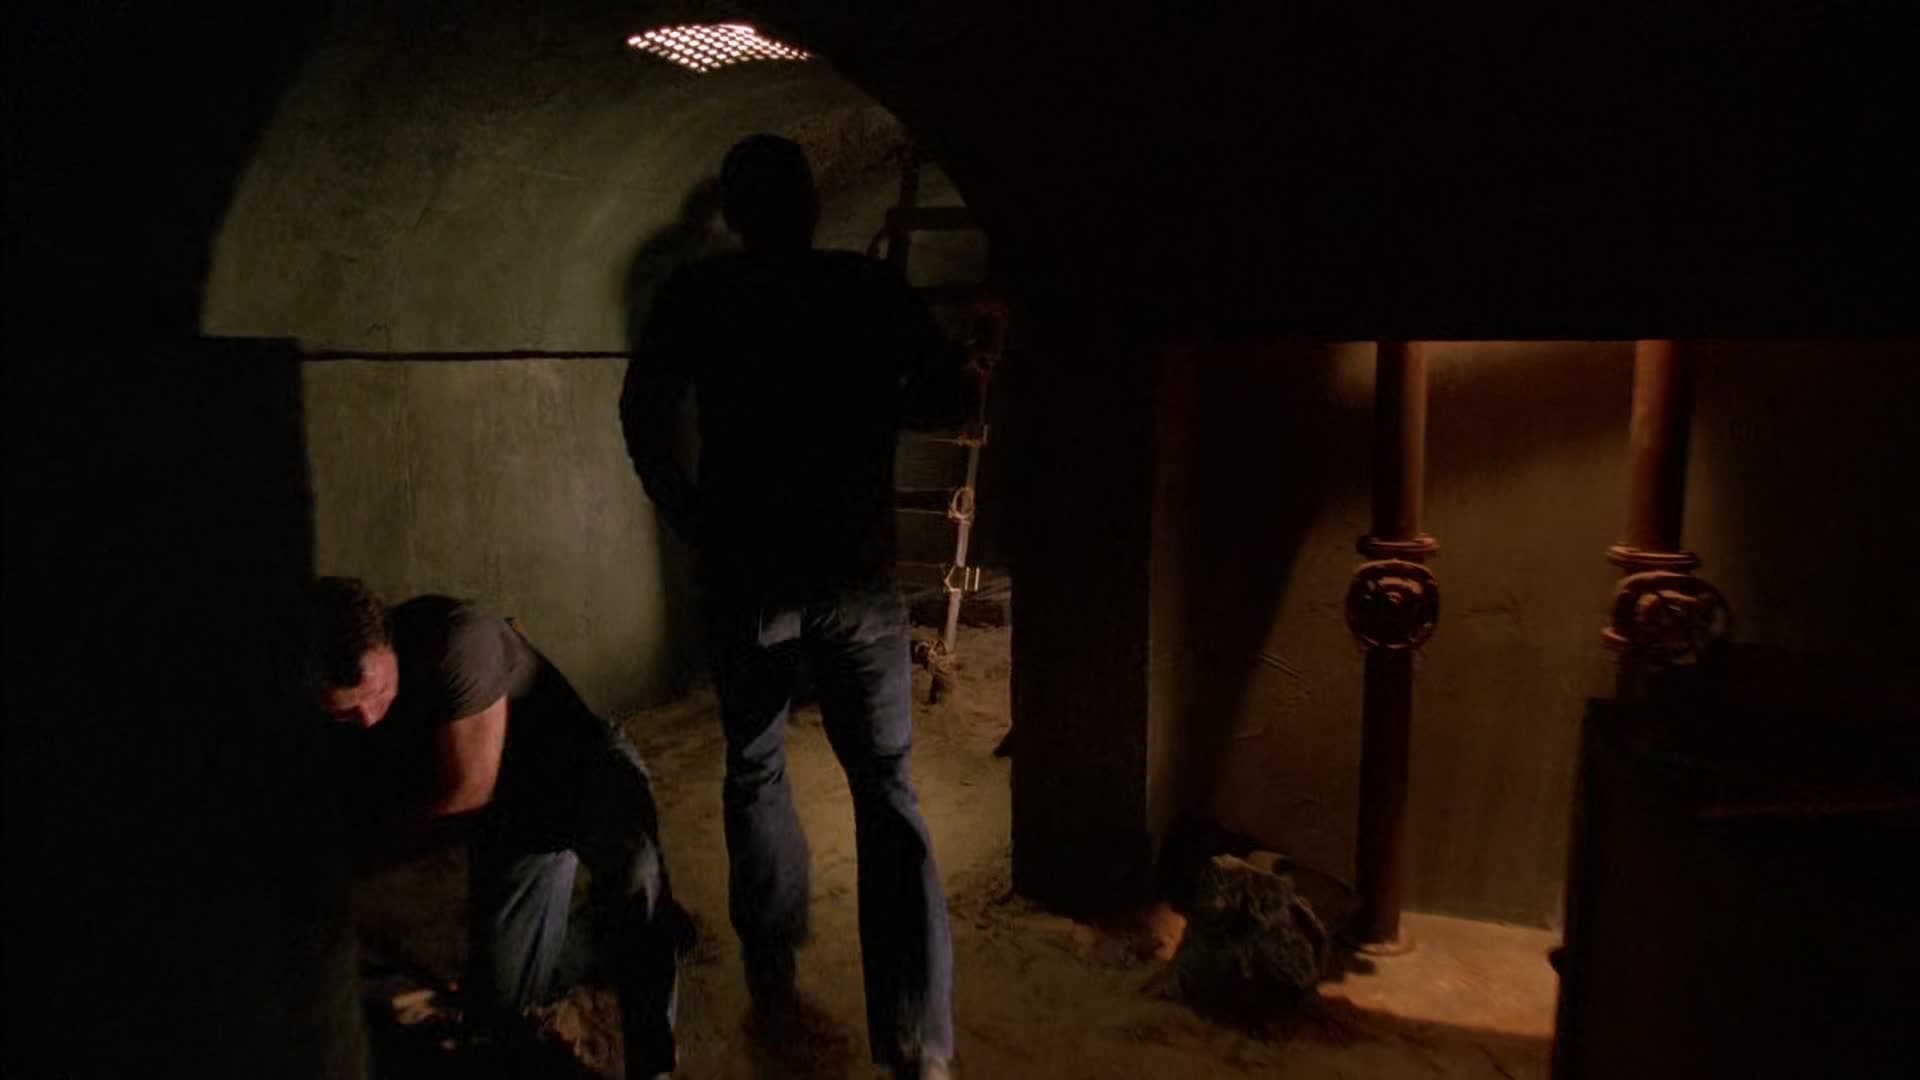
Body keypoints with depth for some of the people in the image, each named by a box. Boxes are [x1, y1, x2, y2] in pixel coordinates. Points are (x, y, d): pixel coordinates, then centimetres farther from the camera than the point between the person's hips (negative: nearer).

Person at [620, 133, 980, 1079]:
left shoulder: (696, 294, 1)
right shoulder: (873, 287, -1)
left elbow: (642, 417, 1)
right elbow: (957, 399, -1)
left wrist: (692, 524, 11)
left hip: (743, 574, 1)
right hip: (854, 575, 0)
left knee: (754, 773, 20)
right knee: (886, 790, 4)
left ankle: (770, 966, 33)